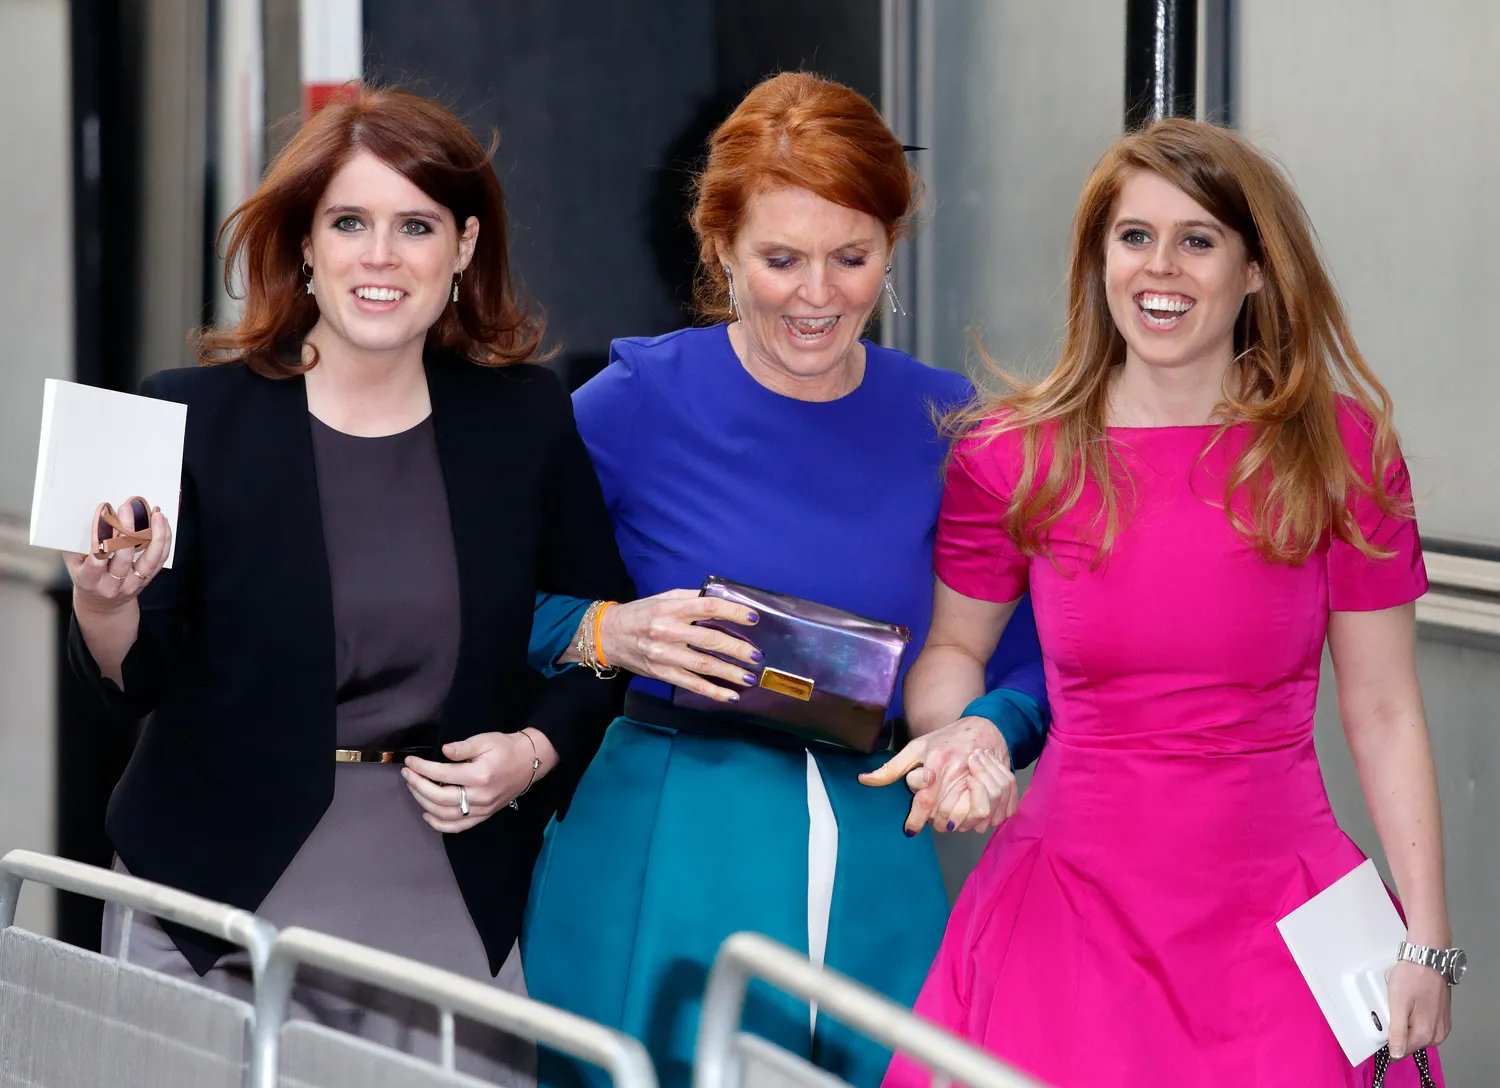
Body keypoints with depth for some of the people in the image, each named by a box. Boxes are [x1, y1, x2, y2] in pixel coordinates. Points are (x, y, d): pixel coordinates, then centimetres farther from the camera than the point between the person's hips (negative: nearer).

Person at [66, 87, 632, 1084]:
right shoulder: (195, 414, -2)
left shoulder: (528, 421, 4)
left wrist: (534, 752, -6)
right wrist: (103, 605, -26)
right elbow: (137, 683, -6)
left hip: (456, 920, 1)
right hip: (221, 920, -1)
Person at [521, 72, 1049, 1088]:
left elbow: (1029, 664, 10)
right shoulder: (638, 402, -5)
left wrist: (989, 735, -10)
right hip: (661, 869, -2)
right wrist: (609, 634, -18)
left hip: (873, 877, 3)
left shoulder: (943, 421, 4)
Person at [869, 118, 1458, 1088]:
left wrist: (1425, 938, -3)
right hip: (1071, 905, 0)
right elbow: (952, 645, 14)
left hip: (1277, 919, 0)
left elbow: (1384, 712, 1)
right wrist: (952, 735, -8)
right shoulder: (1012, 455, -1)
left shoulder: (1342, 451, -2)